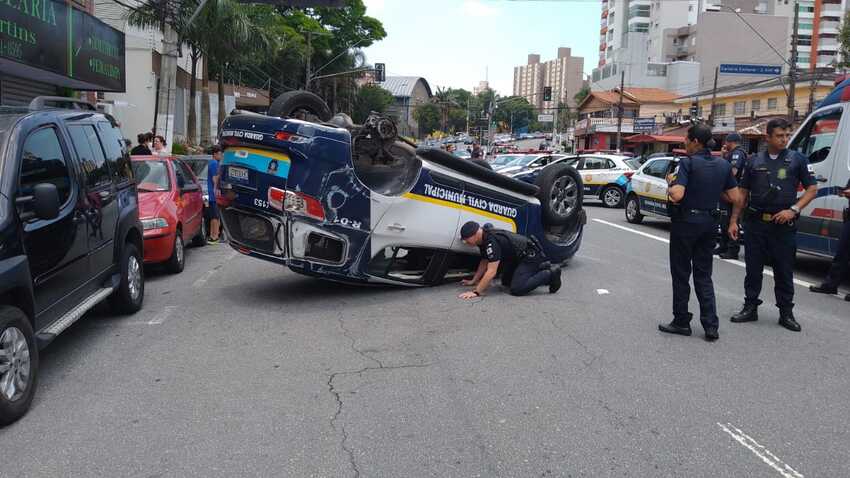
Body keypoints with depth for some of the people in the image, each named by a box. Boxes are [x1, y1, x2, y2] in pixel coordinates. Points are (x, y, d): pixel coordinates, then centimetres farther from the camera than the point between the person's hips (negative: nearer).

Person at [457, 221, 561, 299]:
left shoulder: (492, 241, -29)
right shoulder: (483, 238, 2)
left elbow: (491, 272, -33)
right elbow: (484, 262, 18)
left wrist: (476, 292, -31)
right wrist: (473, 281, 18)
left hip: (531, 255, -11)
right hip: (518, 257, 11)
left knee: (517, 289, -22)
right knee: (506, 281, 21)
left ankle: (550, 274, -8)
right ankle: (542, 268, 24)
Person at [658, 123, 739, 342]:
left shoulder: (688, 163, -14)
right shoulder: (724, 165, 4)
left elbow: (677, 196, -24)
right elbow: (734, 197, 6)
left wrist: (670, 184, -4)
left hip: (687, 221, -6)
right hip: (709, 223, 6)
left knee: (681, 273, 8)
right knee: (703, 275, 13)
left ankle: (681, 321, 15)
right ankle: (710, 326, 7)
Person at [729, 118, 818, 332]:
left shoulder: (797, 159, 3)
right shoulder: (754, 161, 8)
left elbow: (812, 188, 3)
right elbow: (743, 193, 11)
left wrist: (794, 209, -11)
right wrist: (734, 220, 5)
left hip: (784, 224, -1)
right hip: (756, 223, 2)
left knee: (784, 271, 6)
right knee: (753, 269, 8)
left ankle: (786, 312, 16)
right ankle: (750, 308, 18)